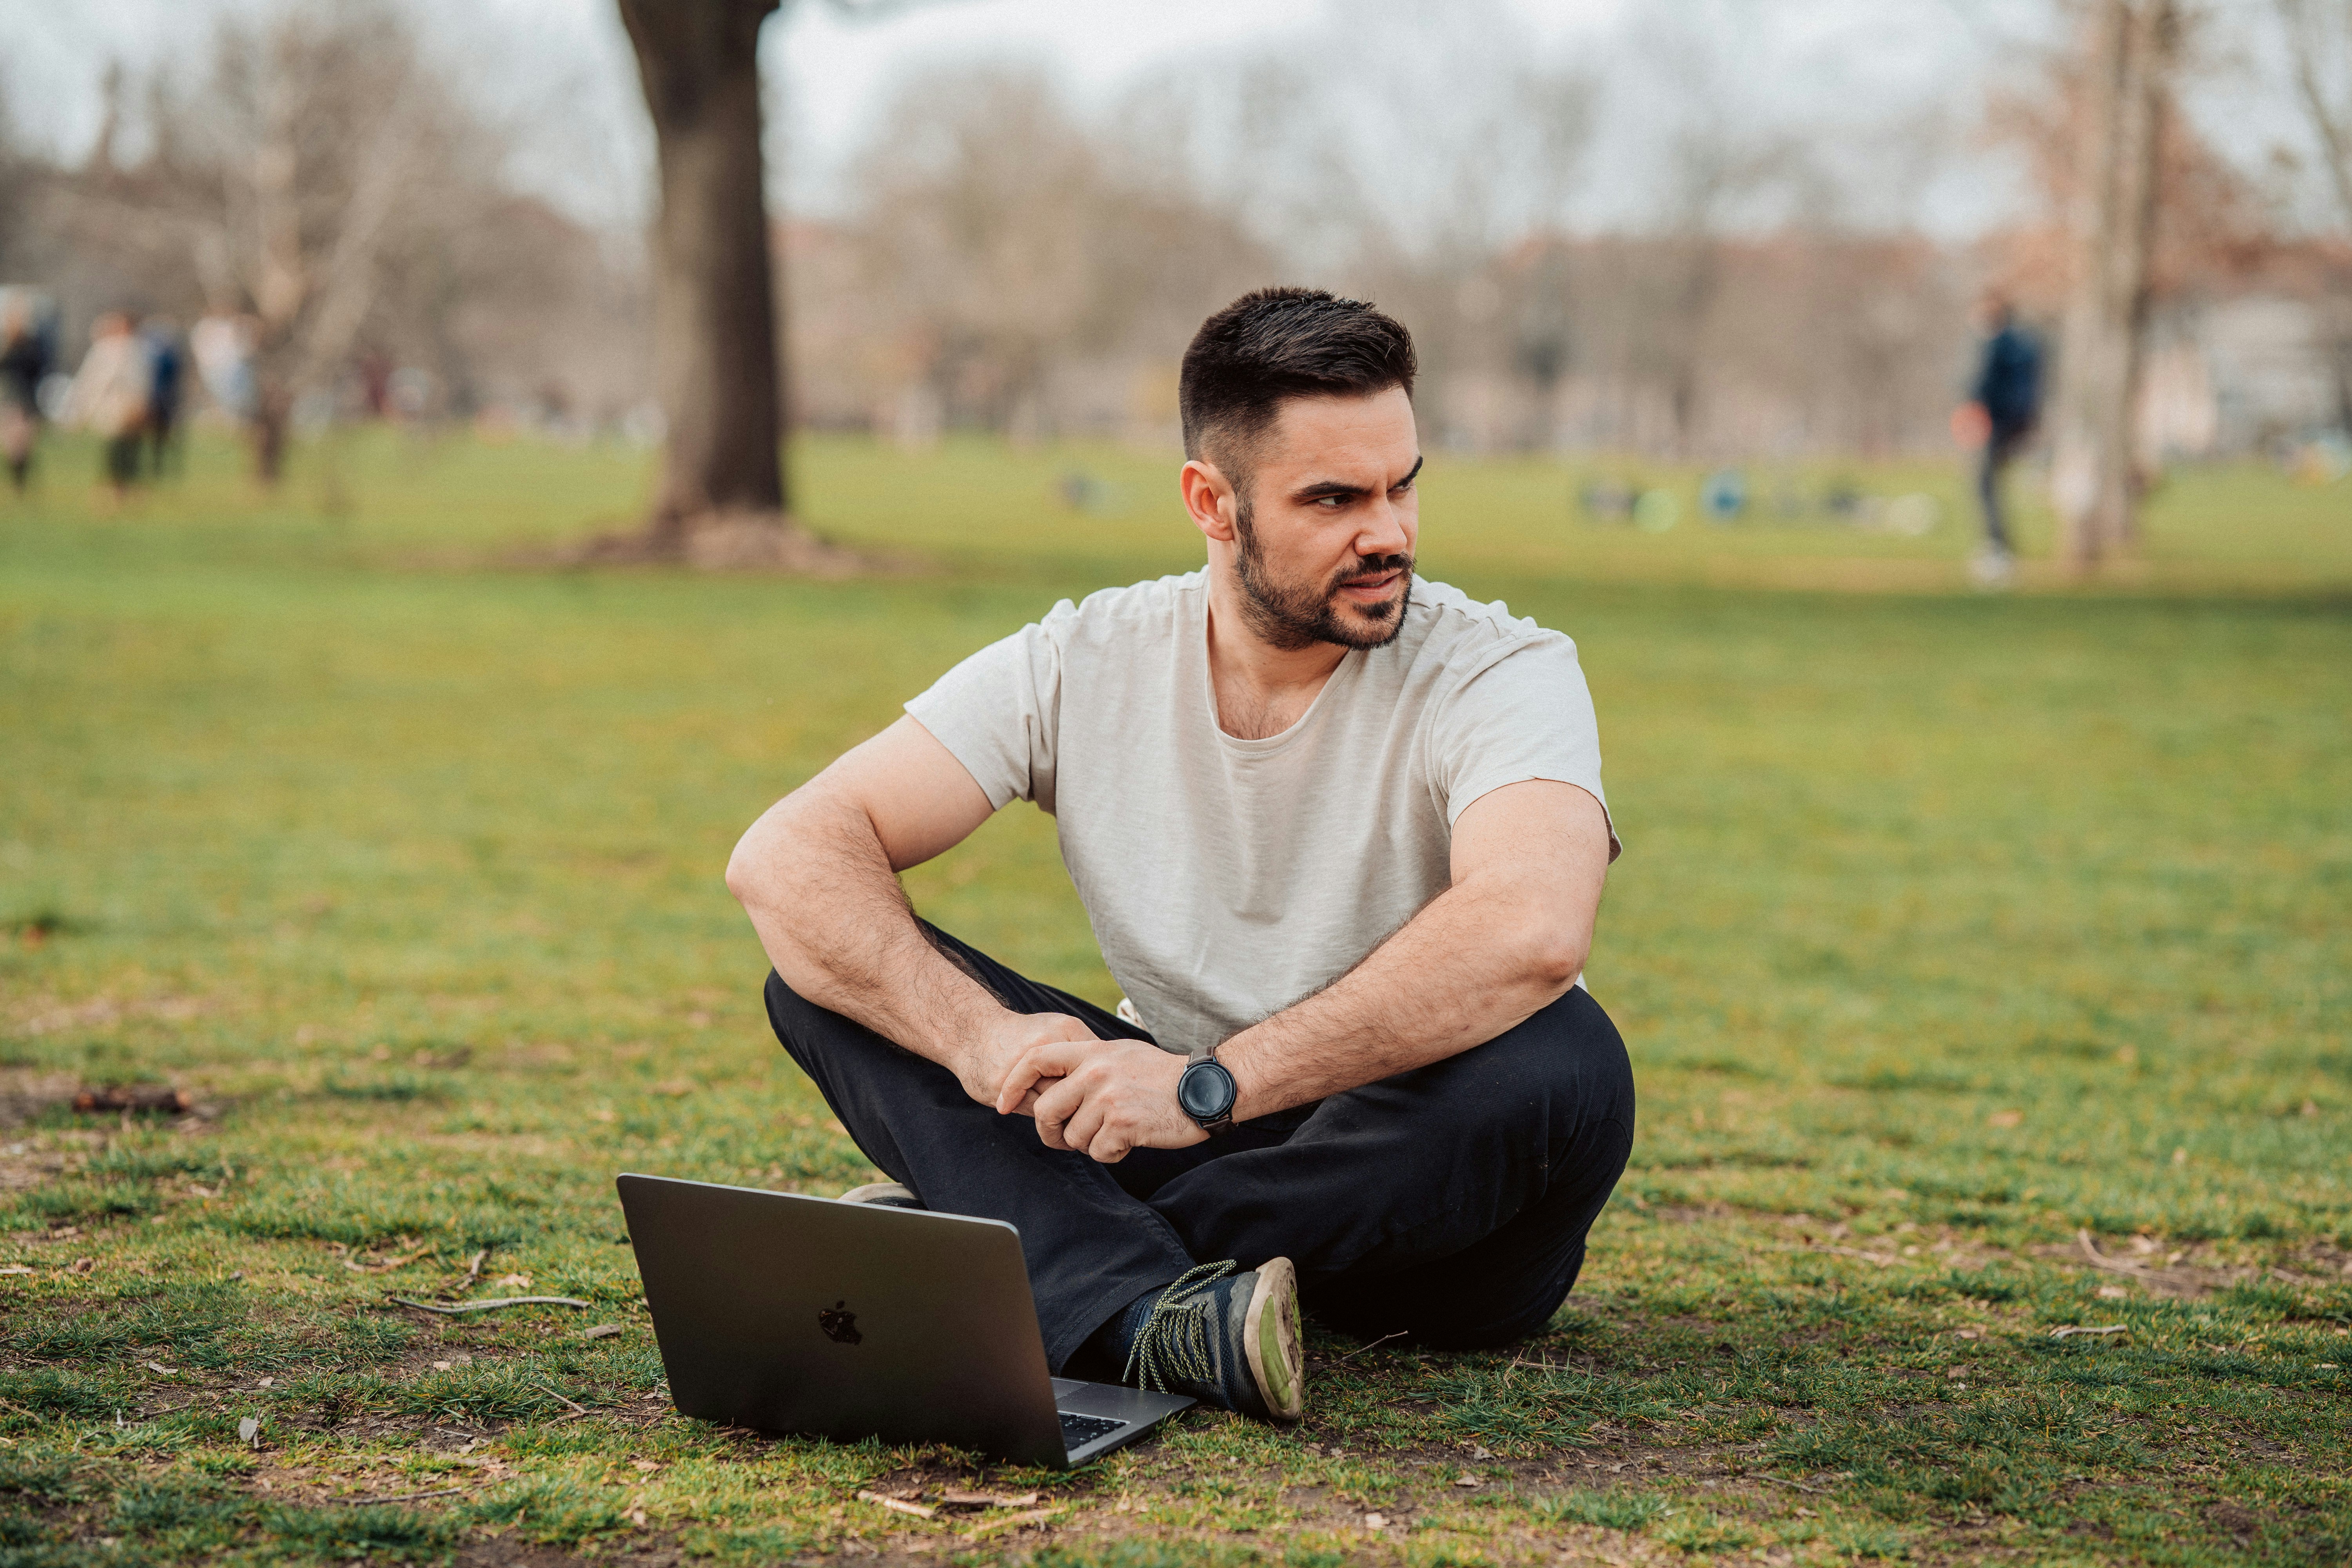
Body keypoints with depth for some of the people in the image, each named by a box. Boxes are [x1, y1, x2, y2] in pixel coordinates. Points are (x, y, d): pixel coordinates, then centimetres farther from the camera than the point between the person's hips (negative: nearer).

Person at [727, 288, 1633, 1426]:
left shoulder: (1499, 674, -15)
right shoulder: (1083, 666, -5)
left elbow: (1531, 934, -36)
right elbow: (786, 856, -13)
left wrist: (1210, 1084, -39)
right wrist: (981, 1039, -31)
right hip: (1190, 1138, 3)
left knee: (1560, 1060, -36)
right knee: (832, 962, -13)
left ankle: (1026, 1251, -27)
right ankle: (1143, 1318, -37)